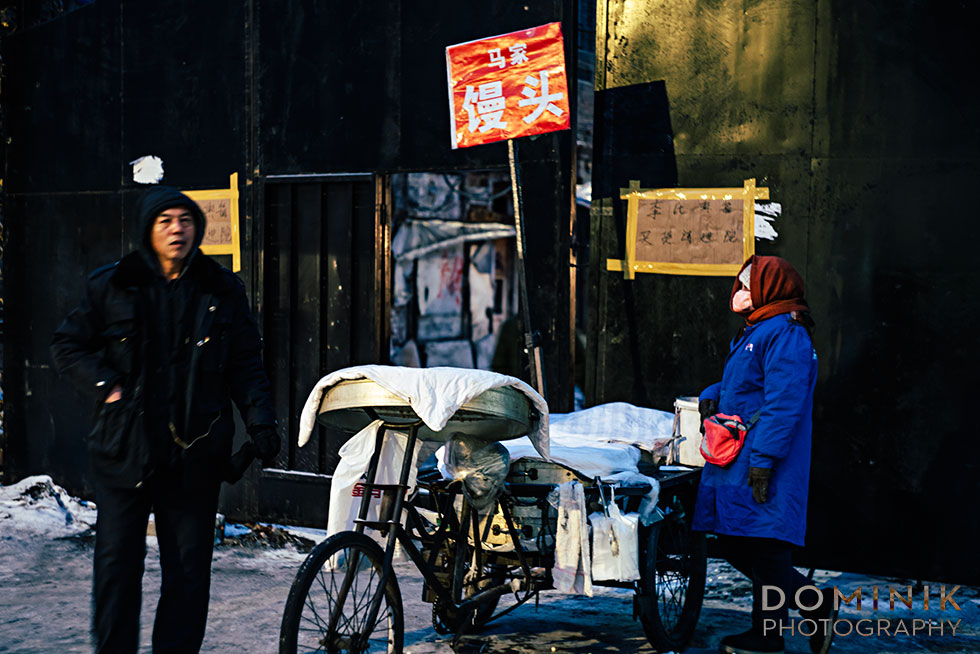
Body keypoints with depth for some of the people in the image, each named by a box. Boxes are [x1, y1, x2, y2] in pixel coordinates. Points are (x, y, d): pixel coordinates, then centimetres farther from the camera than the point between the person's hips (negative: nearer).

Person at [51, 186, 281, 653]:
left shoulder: (223, 291, 7)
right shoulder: (111, 286, 4)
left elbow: (246, 366, 10)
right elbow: (68, 345, 13)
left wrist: (260, 422, -3)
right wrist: (106, 386, -2)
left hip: (194, 454, 1)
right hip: (125, 451, -1)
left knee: (189, 569, 5)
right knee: (118, 563, 1)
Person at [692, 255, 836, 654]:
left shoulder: (784, 333, -13)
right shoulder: (754, 333, 20)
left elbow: (784, 403, -20)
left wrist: (763, 459, -24)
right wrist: (712, 397, 10)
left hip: (763, 461, -11)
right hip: (735, 458, 11)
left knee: (763, 543, -5)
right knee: (738, 546, 11)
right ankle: (812, 603, 19)